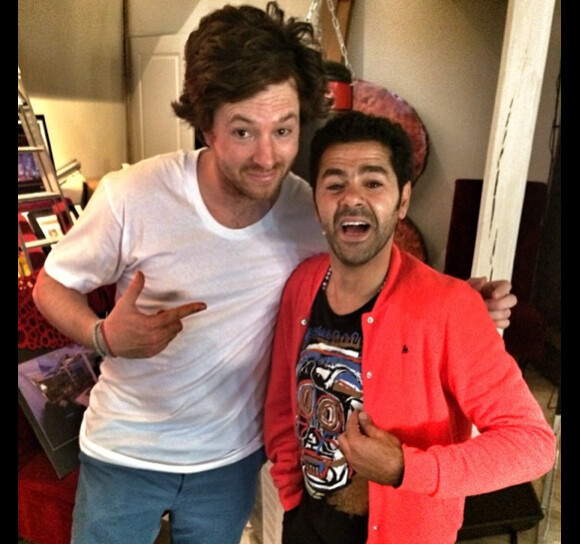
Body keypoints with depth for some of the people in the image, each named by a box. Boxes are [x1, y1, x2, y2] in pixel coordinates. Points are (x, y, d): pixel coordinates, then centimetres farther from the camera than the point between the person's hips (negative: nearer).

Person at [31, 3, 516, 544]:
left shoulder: (314, 211, -17)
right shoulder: (131, 197, -24)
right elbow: (52, 285, -9)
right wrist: (104, 336, -31)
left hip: (233, 459, 2)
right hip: (124, 454, -1)